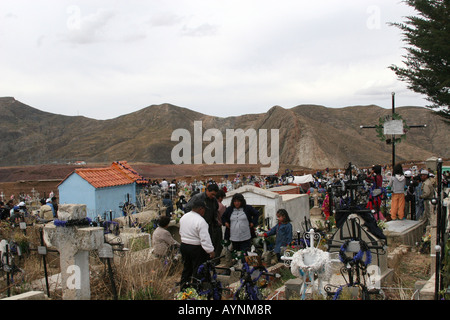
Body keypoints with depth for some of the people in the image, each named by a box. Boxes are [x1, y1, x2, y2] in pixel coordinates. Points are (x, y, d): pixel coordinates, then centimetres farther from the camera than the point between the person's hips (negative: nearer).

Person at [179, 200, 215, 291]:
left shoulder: (183, 217, 3)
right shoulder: (200, 221, -23)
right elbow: (205, 239, -25)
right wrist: (211, 251, -20)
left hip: (183, 246, 8)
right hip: (196, 248, -8)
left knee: (186, 267, 22)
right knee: (198, 270, 5)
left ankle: (183, 287, 30)